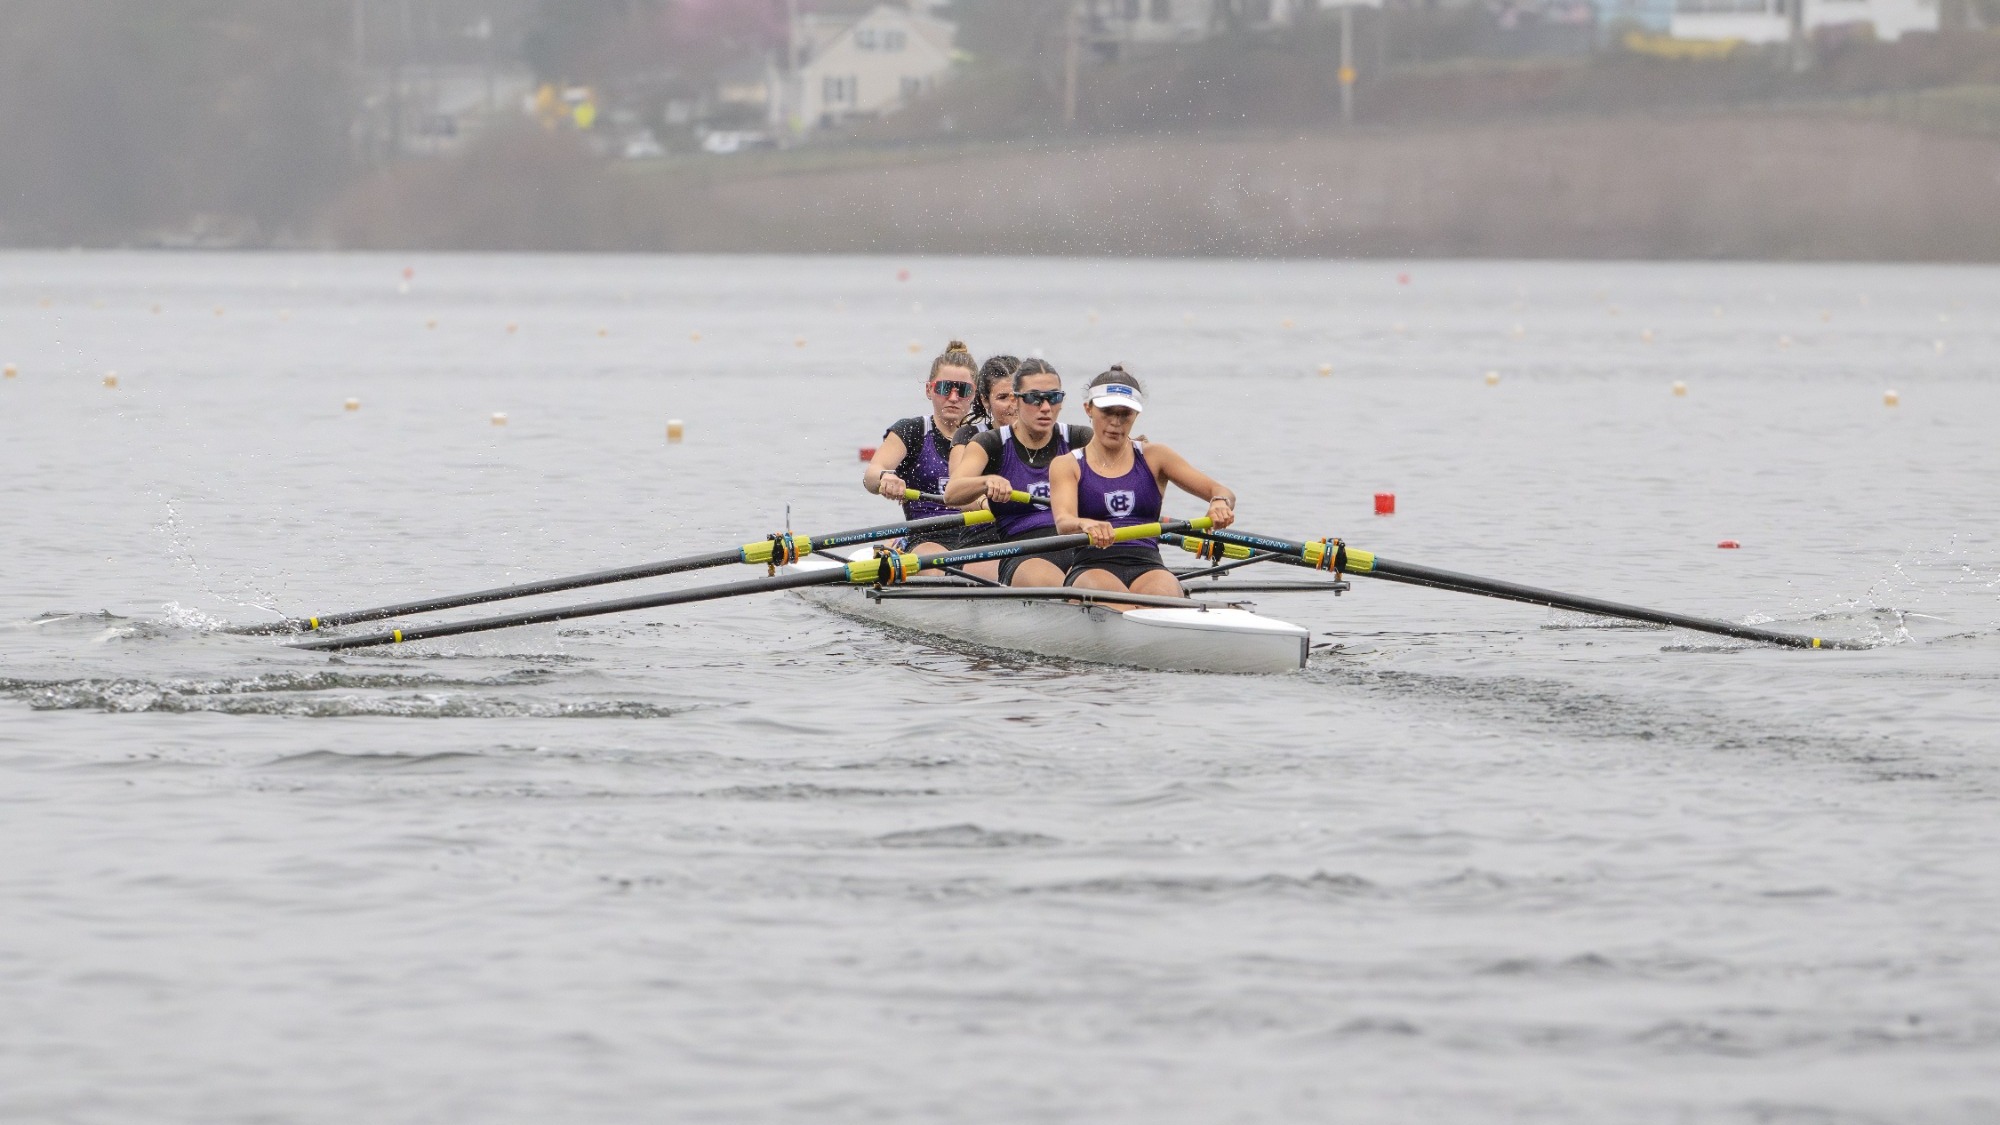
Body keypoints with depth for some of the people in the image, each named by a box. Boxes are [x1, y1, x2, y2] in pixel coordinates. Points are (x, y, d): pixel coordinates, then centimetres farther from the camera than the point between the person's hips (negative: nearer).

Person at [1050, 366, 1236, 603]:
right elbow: (1063, 522, -8)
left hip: (1148, 568, 1)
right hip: (1091, 568, -1)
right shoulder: (1067, 466, 12)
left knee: (1163, 595, -36)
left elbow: (1222, 492, 9)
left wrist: (1220, 503, -17)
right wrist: (1086, 525, -34)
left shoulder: (1153, 457, 17)